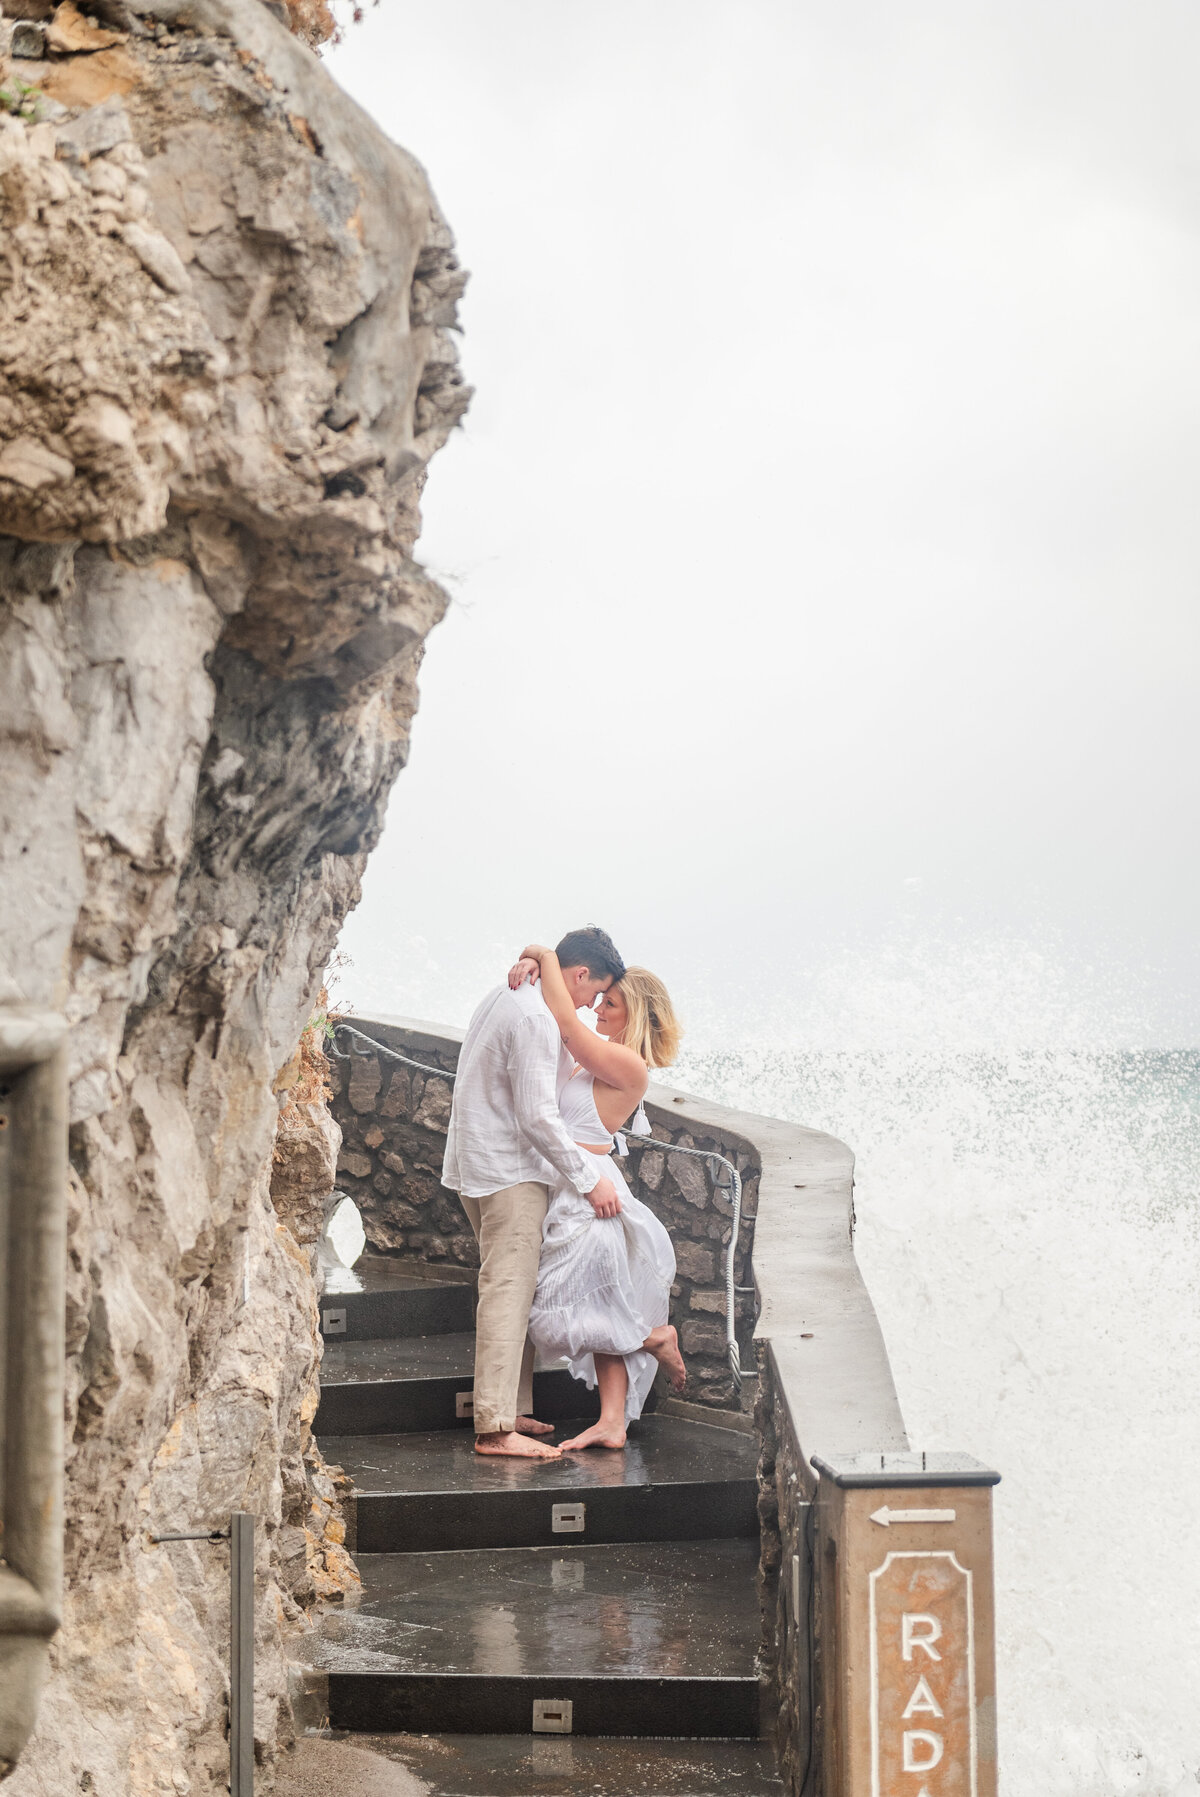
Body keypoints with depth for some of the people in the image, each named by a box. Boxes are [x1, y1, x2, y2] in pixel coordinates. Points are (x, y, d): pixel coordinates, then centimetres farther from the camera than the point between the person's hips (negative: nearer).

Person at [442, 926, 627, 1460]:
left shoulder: (507, 997, 13)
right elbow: (538, 1116, -22)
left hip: (480, 1162, 11)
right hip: (508, 1171, -11)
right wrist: (589, 1179, -16)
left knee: (512, 1290, 14)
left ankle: (510, 1410, 17)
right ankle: (495, 1428, -15)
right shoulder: (536, 1019, -19)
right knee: (509, 1290, -12)